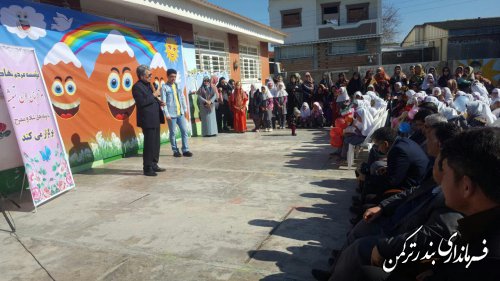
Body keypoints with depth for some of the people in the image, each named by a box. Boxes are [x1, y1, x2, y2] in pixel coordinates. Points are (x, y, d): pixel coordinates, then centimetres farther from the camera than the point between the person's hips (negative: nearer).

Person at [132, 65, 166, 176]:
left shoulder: (148, 85, 17)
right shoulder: (137, 87, -11)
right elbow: (141, 102, -21)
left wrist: (159, 102, 8)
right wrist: (153, 95, -14)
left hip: (155, 119, 9)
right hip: (147, 120, -9)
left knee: (156, 143, 13)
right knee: (149, 144, -5)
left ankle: (154, 165, 23)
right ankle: (147, 168, 4)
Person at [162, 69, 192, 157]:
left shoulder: (178, 85, 12)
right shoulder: (164, 87, -4)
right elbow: (164, 102, -9)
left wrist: (185, 109, 11)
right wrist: (167, 114, -15)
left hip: (180, 113, 5)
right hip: (171, 114, -5)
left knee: (184, 131, 3)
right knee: (172, 133, 3)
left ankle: (185, 150, 9)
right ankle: (175, 151, 12)